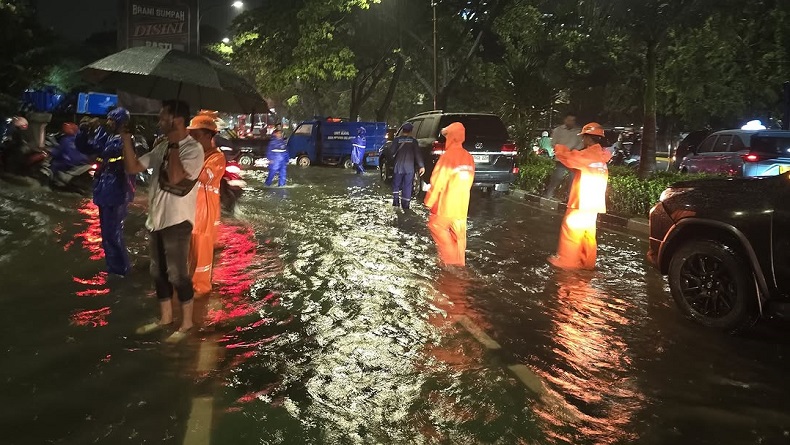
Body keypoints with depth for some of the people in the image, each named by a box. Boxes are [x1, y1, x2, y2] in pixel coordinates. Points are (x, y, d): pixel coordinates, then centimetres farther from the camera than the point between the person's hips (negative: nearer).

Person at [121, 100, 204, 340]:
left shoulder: (193, 148, -13)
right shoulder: (162, 147, 10)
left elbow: (175, 177, -27)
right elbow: (132, 167, 10)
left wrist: (173, 144, -19)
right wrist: (127, 137, 2)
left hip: (177, 221, -8)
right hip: (156, 219, 8)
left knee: (177, 275, 0)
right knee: (159, 273, 16)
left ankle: (186, 324, 14)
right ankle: (165, 318, 31)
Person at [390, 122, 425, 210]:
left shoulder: (397, 140, -4)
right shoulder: (413, 141, -1)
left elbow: (392, 152, -6)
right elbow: (417, 154, -6)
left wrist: (392, 160, 15)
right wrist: (421, 166, -5)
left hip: (398, 167, -1)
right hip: (409, 168, 1)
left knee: (396, 185, 15)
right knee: (407, 187, 5)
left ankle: (396, 202, 9)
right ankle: (405, 205, 5)